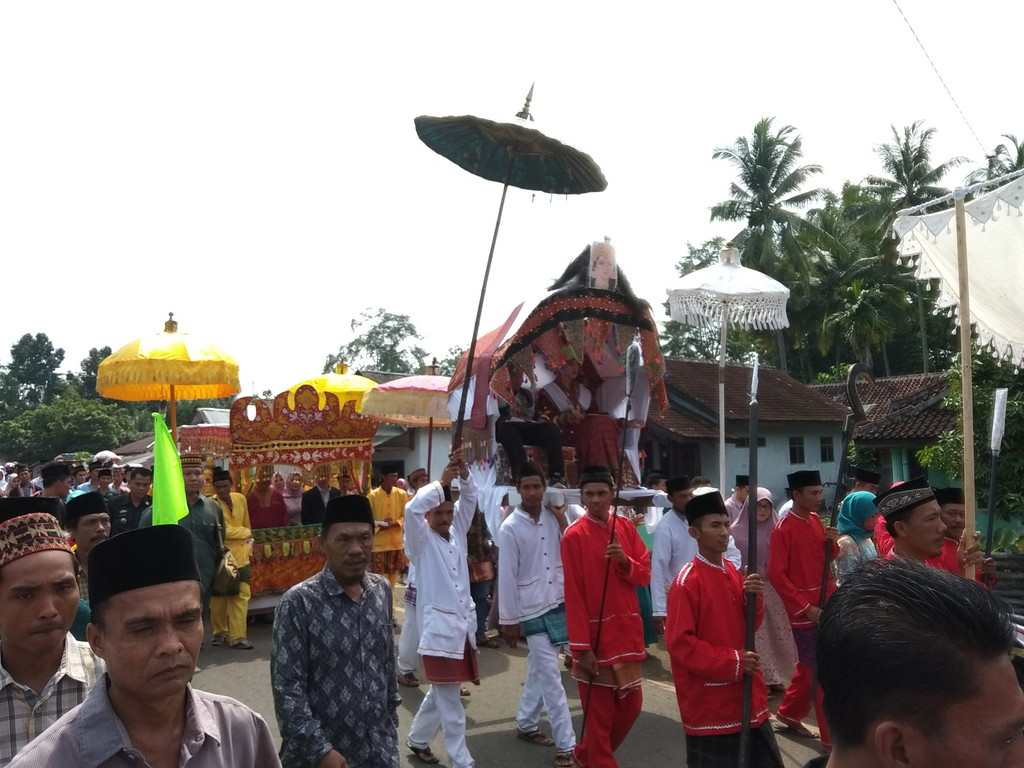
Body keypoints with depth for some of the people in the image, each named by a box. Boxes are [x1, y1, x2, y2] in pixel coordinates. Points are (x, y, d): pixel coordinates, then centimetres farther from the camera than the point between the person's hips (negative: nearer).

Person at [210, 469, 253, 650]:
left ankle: (237, 636, 3)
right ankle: (220, 632, 24)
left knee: (241, 595, 0)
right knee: (219, 597, 8)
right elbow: (225, 531, -19)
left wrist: (249, 542, 13)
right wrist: (246, 532, -6)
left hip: (240, 555, 5)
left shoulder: (241, 499, 4)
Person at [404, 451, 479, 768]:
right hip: (439, 626, -6)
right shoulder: (421, 540, -4)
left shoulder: (457, 533, 11)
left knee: (441, 692, 18)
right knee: (449, 701, -2)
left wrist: (463, 472, -13)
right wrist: (442, 481, -19)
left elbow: (470, 498, 3)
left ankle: (417, 739, 37)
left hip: (464, 623, 6)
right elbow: (413, 507, -22)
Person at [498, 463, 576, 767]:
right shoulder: (510, 528, -12)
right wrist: (509, 620, -7)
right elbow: (507, 576, -10)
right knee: (551, 676, -1)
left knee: (538, 669, 18)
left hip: (558, 603, 5)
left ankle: (526, 724, 35)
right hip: (532, 610, -5)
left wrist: (562, 518, -8)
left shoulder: (552, 516, 0)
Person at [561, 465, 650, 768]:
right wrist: (581, 646, -16)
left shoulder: (627, 529, 5)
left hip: (628, 631, 6)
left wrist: (625, 561, -13)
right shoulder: (573, 536, -11)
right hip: (595, 635, -6)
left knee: (632, 705, 15)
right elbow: (573, 594, -13)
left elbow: (645, 575, 8)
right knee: (599, 715, 3)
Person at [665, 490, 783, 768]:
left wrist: (754, 600, -7)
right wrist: (732, 662, -19)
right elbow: (679, 643, -19)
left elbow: (747, 626, 13)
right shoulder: (687, 582, -17)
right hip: (710, 707, -8)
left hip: (746, 699, 8)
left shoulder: (732, 571, 6)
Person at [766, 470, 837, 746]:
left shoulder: (816, 520, 7)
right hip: (805, 612, -8)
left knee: (809, 666, 19)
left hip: (827, 604, 8)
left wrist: (832, 544, -5)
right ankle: (831, 735, 11)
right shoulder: (784, 529, -17)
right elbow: (776, 575, -18)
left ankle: (788, 713, 37)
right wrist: (806, 607, -18)